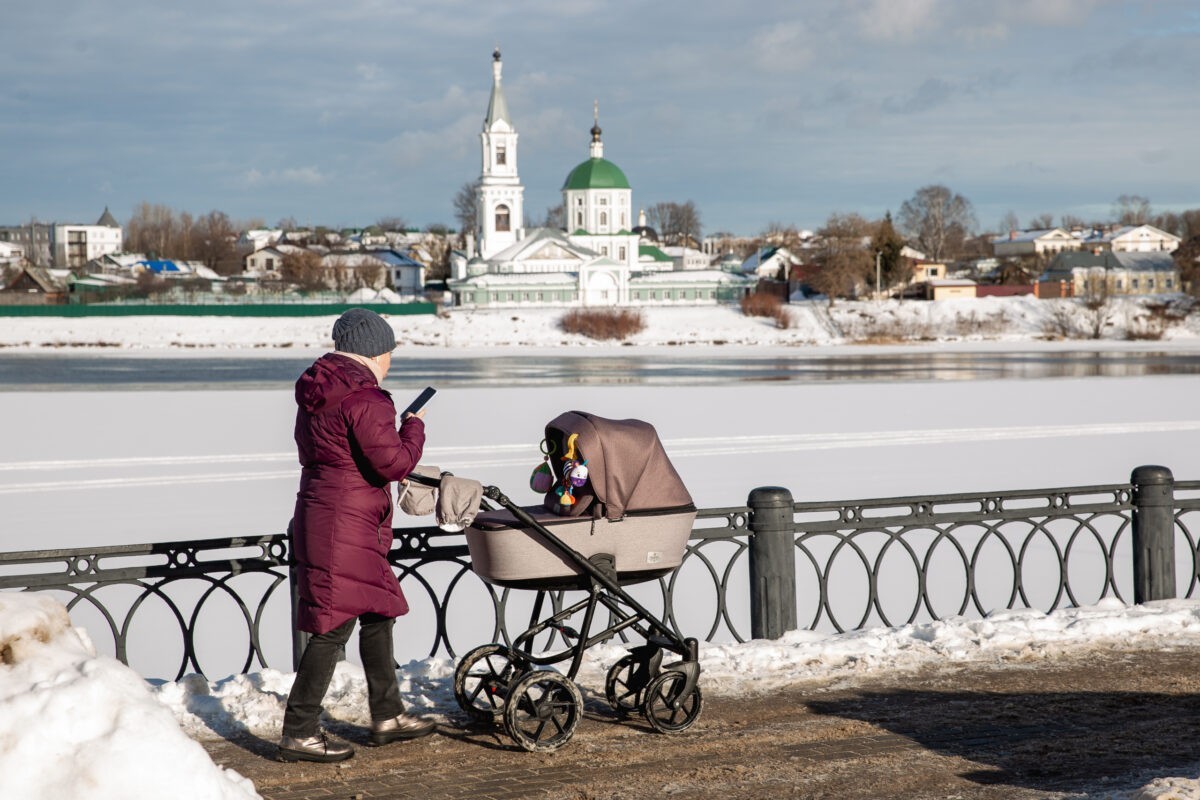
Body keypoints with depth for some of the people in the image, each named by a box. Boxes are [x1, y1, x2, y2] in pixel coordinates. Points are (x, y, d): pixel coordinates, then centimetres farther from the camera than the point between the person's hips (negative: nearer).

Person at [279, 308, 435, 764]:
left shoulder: (316, 393, 12)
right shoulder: (363, 398, -18)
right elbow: (394, 463, -21)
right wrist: (413, 427, -3)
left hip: (318, 517, 10)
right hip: (345, 530, -10)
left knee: (378, 615, 18)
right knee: (334, 628, -5)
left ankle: (387, 716, 28)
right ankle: (299, 733, -1)